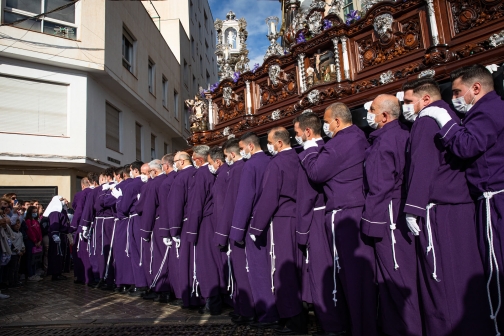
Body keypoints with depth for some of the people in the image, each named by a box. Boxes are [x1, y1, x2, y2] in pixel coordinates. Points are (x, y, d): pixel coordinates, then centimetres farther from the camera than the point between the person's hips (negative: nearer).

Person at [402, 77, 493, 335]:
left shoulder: (426, 121, -7)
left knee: (440, 277, -2)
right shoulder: (450, 117, 20)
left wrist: (412, 208, -16)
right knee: (465, 274, 14)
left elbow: (421, 167, -16)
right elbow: (459, 159, 22)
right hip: (462, 207, 9)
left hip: (437, 211, -9)